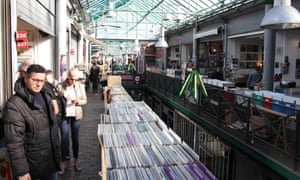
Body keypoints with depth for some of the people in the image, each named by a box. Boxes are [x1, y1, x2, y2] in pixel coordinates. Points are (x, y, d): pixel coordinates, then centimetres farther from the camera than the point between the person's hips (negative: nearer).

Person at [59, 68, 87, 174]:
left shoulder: (80, 86, 1)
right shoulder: (61, 86, -6)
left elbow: (85, 100, 5)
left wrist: (79, 101, -16)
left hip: (76, 115, 2)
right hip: (64, 115, -2)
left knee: (75, 138, 11)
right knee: (64, 139, 1)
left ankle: (76, 161, 24)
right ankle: (63, 163, 12)